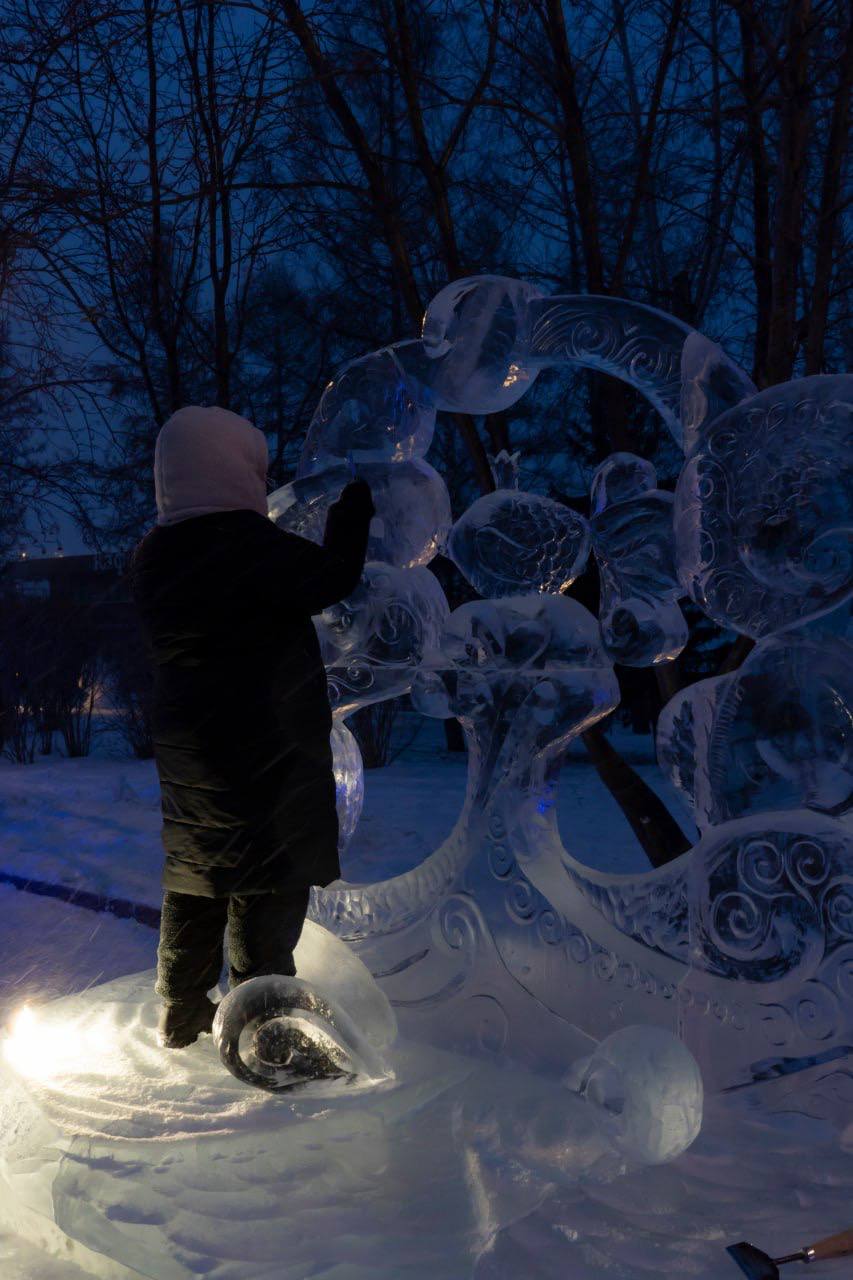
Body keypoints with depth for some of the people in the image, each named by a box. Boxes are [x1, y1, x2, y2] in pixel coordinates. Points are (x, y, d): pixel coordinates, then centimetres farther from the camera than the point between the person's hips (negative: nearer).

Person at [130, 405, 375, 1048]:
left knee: (193, 887, 19)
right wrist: (354, 507, 3)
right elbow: (334, 577, -13)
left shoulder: (153, 556, 4)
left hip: (188, 753, 8)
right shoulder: (247, 543, -20)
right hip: (267, 756, -8)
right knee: (267, 888, 3)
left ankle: (182, 1015, 32)